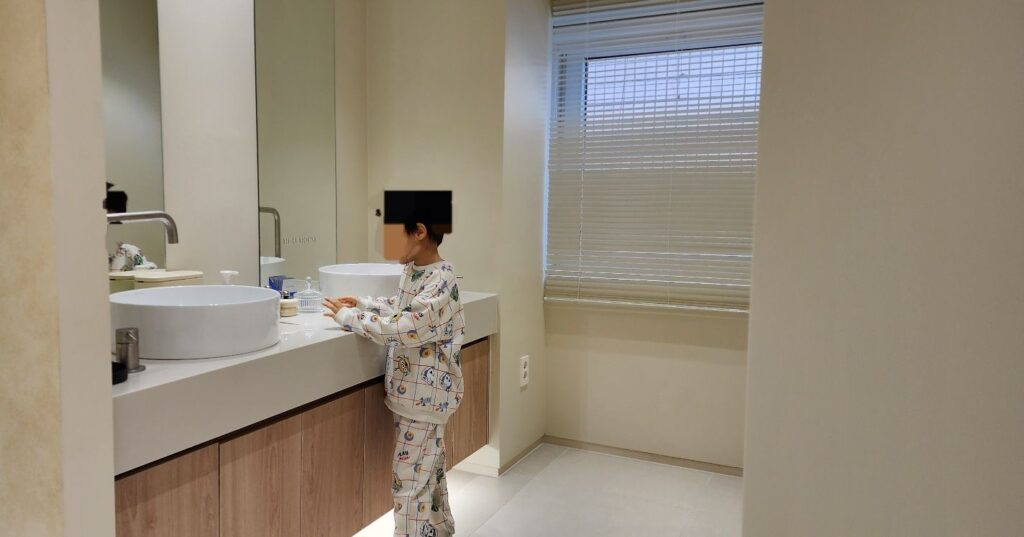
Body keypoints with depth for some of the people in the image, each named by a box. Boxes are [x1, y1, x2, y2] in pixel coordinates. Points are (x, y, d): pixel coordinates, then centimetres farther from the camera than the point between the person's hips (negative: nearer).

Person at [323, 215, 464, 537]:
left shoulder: (441, 279, -22)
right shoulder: (412, 270, 6)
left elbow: (407, 328, -30)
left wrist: (349, 317, -21)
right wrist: (363, 303, 12)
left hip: (425, 394, -9)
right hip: (412, 390, 9)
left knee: (410, 479, -1)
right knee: (428, 470, 23)